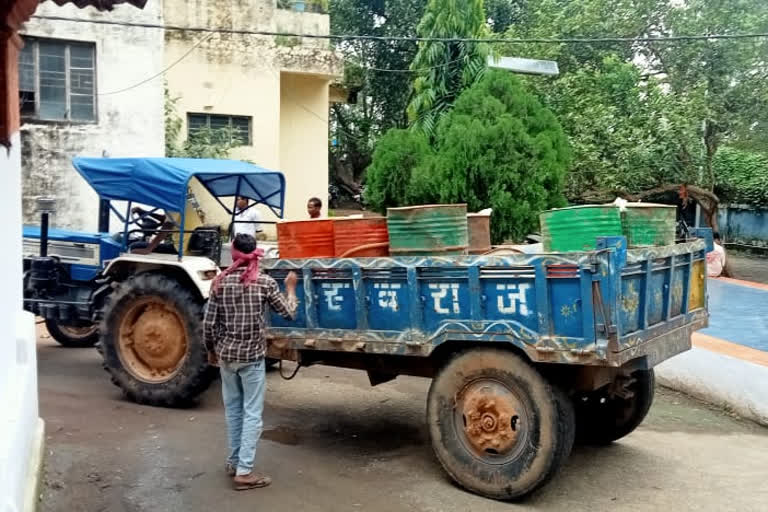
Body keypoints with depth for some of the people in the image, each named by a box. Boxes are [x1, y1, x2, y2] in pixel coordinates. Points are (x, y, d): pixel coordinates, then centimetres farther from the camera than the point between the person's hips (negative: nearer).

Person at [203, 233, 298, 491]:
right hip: (252, 355, -4)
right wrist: (290, 287, 17)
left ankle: (234, 461, 26)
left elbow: (208, 323, -1)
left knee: (232, 409, 17)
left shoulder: (220, 282, -1)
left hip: (226, 354, 4)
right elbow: (288, 313, 1)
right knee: (252, 413, 1)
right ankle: (244, 471, -1)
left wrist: (211, 350, 15)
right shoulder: (265, 282, -8)